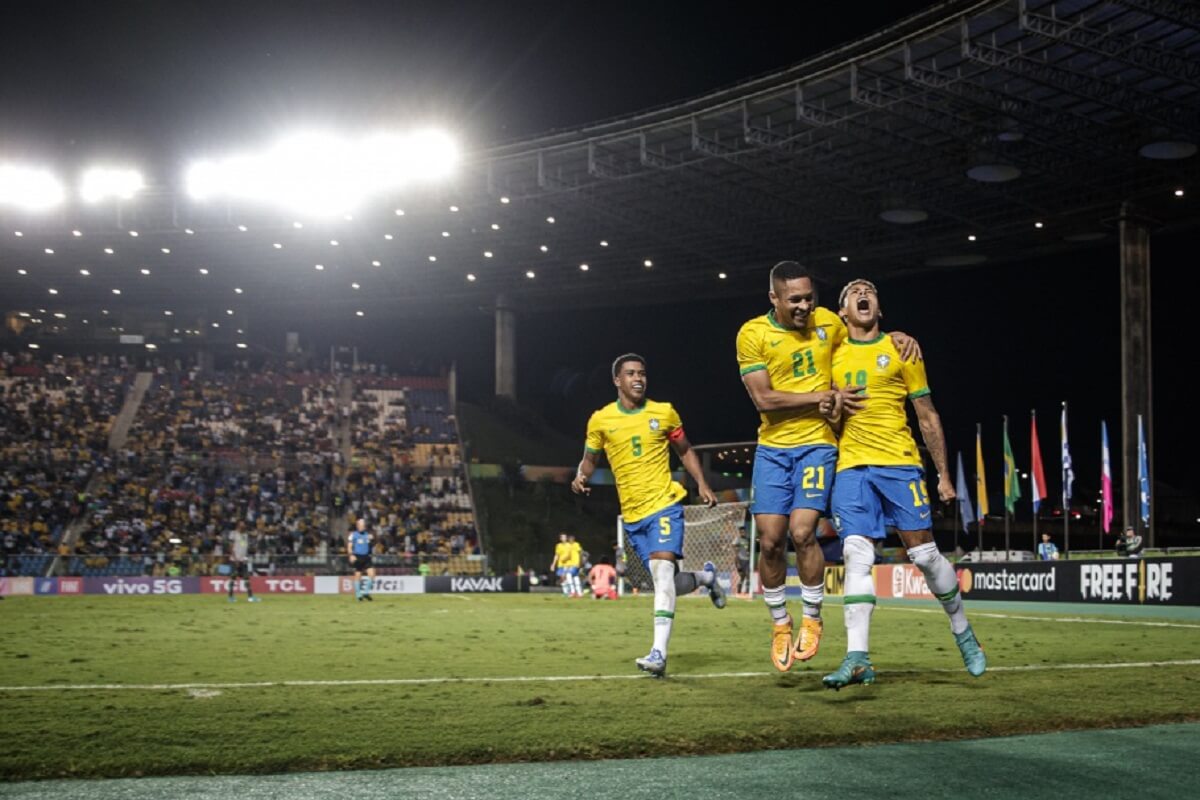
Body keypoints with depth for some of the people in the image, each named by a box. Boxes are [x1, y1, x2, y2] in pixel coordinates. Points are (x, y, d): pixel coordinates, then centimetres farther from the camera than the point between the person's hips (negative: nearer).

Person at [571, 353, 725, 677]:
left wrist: (702, 484, 4)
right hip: (632, 515, 3)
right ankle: (706, 577, 44)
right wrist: (581, 477, -9)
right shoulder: (600, 420, 2)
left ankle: (659, 652, -28)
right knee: (668, 583, 8)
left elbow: (685, 450, 15)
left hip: (664, 504, -3)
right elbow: (589, 459, 14)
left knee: (662, 568, -23)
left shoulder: (664, 413, 2)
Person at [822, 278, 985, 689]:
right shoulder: (833, 353, 13)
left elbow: (928, 417, 10)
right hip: (851, 467, 1)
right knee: (856, 556, -12)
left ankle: (963, 632, 22)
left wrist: (944, 474, 6)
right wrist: (832, 408, -4)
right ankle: (857, 658, -15)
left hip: (900, 463, -1)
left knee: (925, 554, -1)